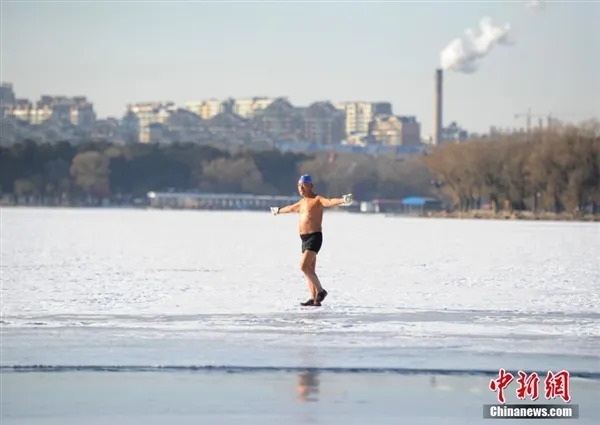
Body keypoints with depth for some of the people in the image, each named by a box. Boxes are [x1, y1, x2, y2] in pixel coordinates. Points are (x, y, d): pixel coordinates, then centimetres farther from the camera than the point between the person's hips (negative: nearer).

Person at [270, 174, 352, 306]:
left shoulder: (317, 200, -8)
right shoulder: (302, 202, 19)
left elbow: (329, 202, -28)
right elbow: (291, 208, 40)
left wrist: (342, 200, -47)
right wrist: (279, 211, 57)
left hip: (314, 237, -9)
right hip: (305, 238, 9)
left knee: (304, 266, -18)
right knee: (309, 270, 6)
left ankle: (320, 291, -9)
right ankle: (314, 298, 6)